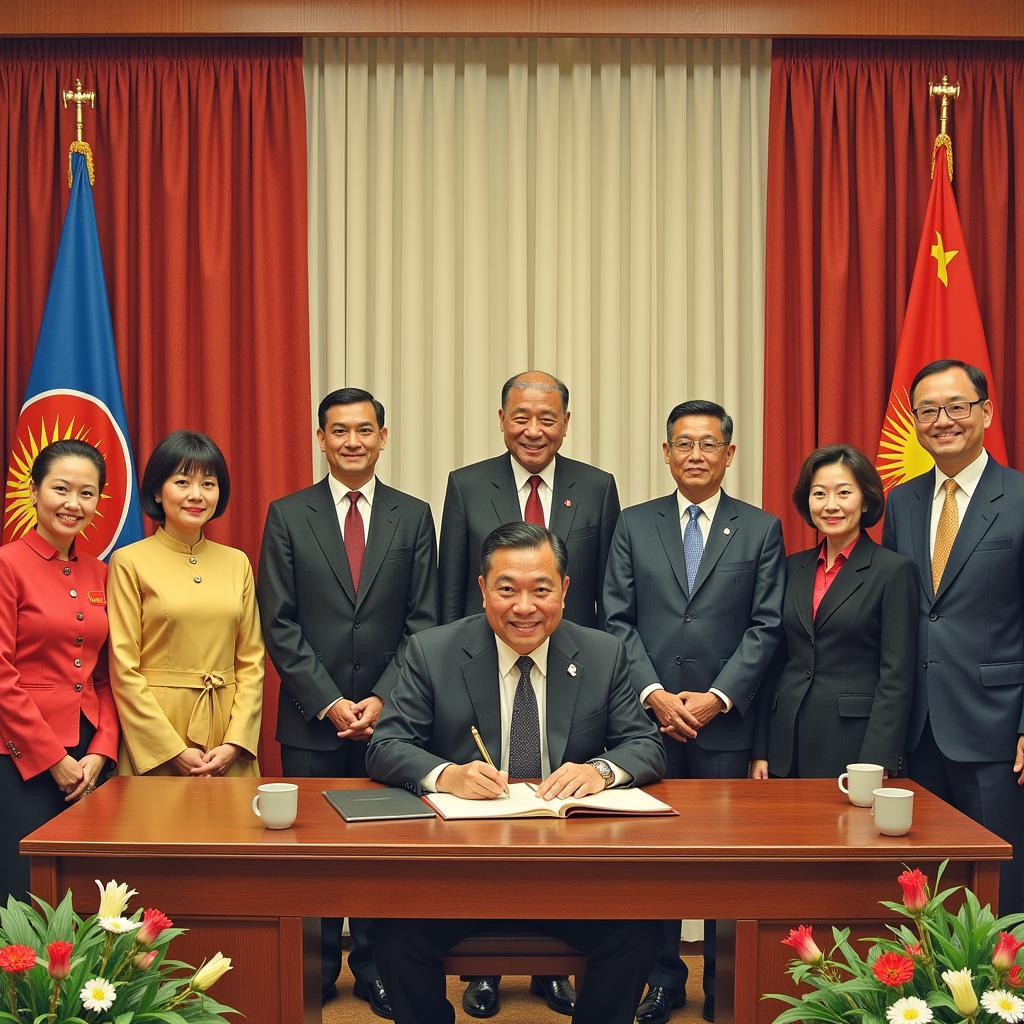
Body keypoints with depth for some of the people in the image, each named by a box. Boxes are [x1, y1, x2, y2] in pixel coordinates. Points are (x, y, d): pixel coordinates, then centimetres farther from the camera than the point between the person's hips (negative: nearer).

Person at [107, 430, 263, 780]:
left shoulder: (236, 563, 8)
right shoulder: (129, 562, -3)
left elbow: (251, 661, 7)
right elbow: (123, 669, -7)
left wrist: (235, 742, -5)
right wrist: (173, 750, -11)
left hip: (228, 726, 3)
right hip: (155, 728, -3)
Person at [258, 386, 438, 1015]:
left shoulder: (413, 516, 6)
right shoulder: (288, 515, 3)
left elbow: (423, 621, 3)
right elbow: (279, 624, -1)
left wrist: (383, 698, -8)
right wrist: (328, 701, -9)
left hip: (389, 715, 1)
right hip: (311, 717, 0)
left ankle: (374, 965, 19)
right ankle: (315, 965, 20)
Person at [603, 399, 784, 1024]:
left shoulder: (761, 529, 6)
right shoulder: (634, 525, 9)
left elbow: (765, 627, 0)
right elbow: (618, 620, 3)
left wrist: (718, 697, -10)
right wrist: (654, 693, -8)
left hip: (726, 722, -1)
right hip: (650, 717, 1)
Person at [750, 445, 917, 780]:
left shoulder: (895, 571, -4)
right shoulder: (793, 567, 11)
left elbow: (896, 676, -9)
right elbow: (775, 663, 12)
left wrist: (876, 764, -16)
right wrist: (760, 752, 7)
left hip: (854, 744, -4)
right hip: (788, 746, 5)